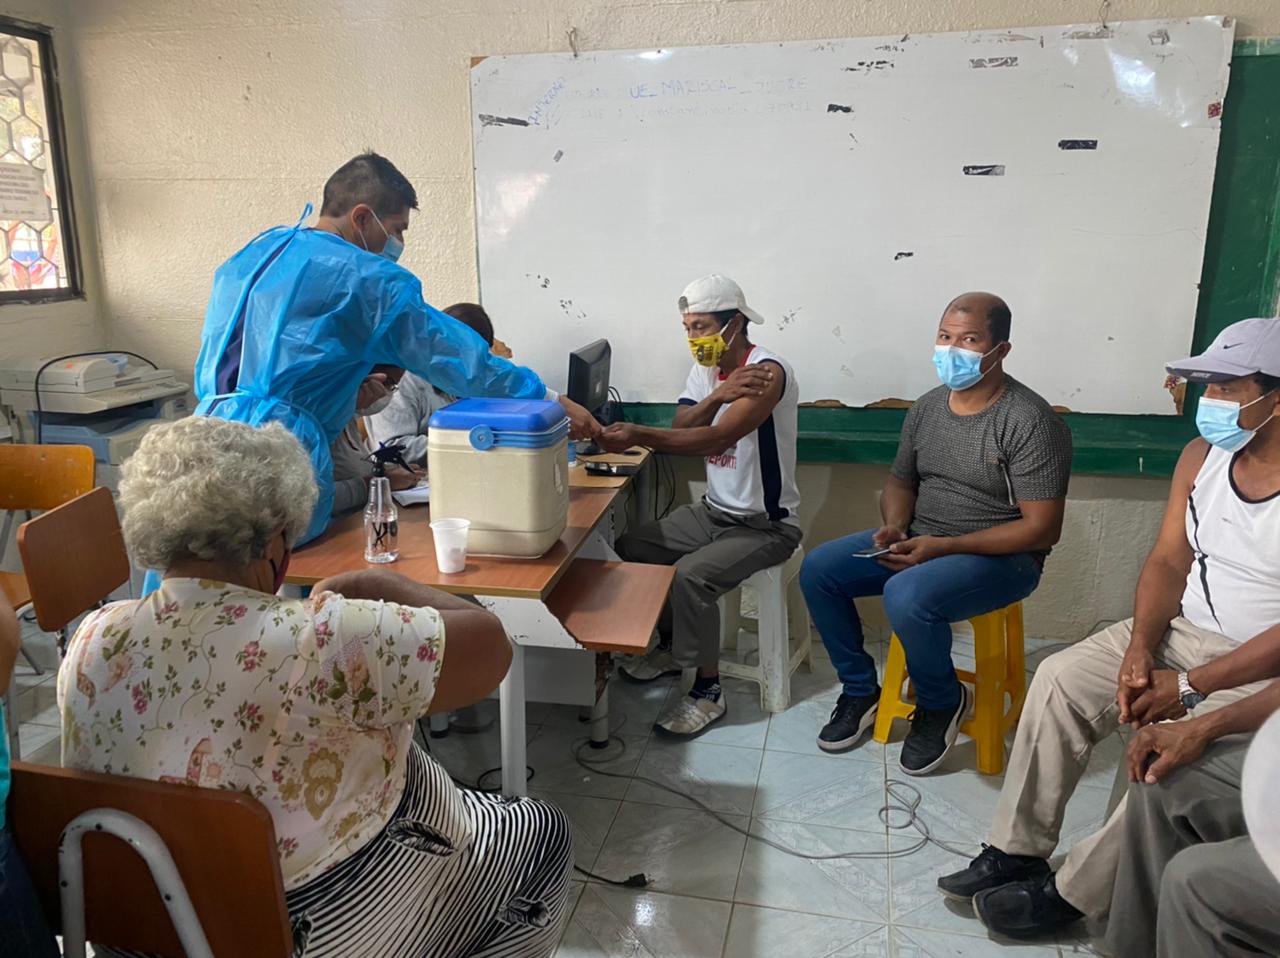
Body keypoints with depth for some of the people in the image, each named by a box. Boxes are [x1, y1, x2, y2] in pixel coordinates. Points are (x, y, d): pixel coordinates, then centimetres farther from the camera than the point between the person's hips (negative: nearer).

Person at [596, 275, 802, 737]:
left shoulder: (768, 371, -22)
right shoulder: (705, 368, 4)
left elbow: (716, 439, -34)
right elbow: (681, 429, -10)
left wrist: (636, 435, -42)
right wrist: (719, 395, -28)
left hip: (765, 523, -8)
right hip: (713, 510, 9)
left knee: (689, 575, -28)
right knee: (631, 547, 2)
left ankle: (708, 690, -10)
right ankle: (671, 645, 20)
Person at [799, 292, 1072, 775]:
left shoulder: (1031, 422, -17)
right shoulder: (926, 407, 4)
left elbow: (1041, 528, -19)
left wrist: (944, 546, -25)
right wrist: (895, 527, -8)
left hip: (1000, 556, -7)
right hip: (918, 541, 7)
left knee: (906, 596, -34)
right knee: (817, 569, -8)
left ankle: (943, 702, -2)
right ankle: (860, 690, 10)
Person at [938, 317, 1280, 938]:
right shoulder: (1202, 455, 1)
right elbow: (1168, 560, 2)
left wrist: (1191, 686, -22)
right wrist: (1139, 649, -12)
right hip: (1182, 630, 7)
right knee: (1060, 680, -11)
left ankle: (1072, 892, -7)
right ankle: (1016, 851, -2)